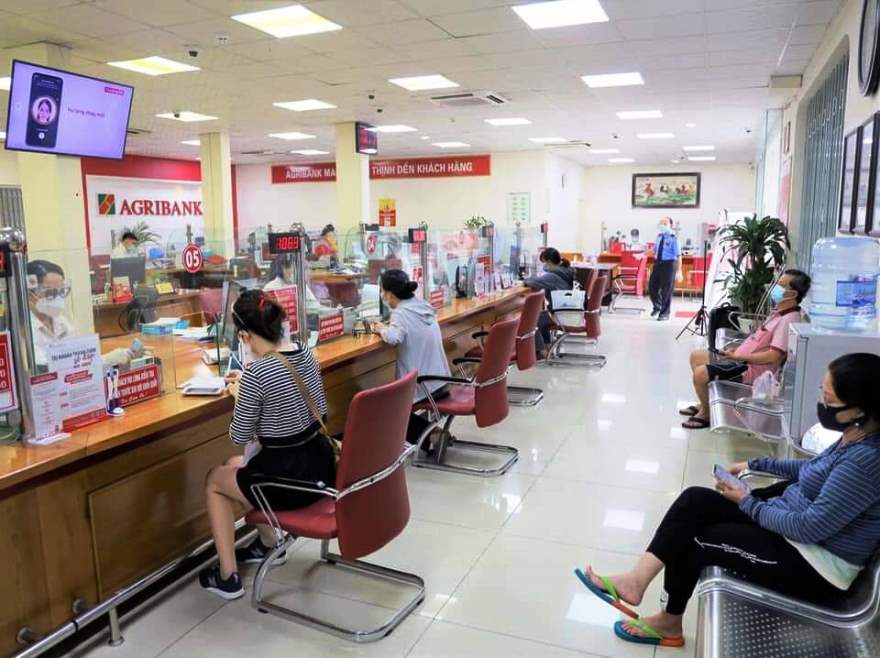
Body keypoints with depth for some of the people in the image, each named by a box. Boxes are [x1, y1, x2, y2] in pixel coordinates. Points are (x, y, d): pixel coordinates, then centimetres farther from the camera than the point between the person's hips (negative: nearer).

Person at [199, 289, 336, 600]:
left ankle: (228, 576, 26)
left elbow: (239, 437, -11)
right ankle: (268, 544, 43)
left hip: (290, 478, -7)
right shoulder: (305, 354, 0)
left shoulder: (255, 373, -23)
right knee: (236, 465, 32)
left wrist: (239, 395, 7)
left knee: (214, 480, 23)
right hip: (321, 465, 7)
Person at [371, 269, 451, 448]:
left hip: (423, 387, -8)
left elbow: (394, 338, -34)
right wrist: (389, 327, 9)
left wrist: (382, 329, -13)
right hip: (441, 382, 8)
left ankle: (426, 435, 6)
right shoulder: (424, 306, 7)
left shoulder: (401, 313, -16)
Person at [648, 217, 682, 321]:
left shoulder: (673, 238, -13)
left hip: (669, 264, -6)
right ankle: (657, 306, 37)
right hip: (658, 263, 6)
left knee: (666, 290, 5)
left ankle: (664, 314, 20)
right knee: (652, 286, 11)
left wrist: (679, 271, -17)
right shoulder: (659, 236, 7)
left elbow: (678, 255, -15)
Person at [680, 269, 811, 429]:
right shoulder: (779, 312, 12)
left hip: (752, 369, -11)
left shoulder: (788, 320, -20)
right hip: (742, 359, 11)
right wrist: (736, 351, 8)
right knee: (696, 356, 14)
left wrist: (737, 356, -20)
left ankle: (706, 414, 1)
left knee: (700, 373, -23)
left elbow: (773, 356, -26)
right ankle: (704, 403, 22)